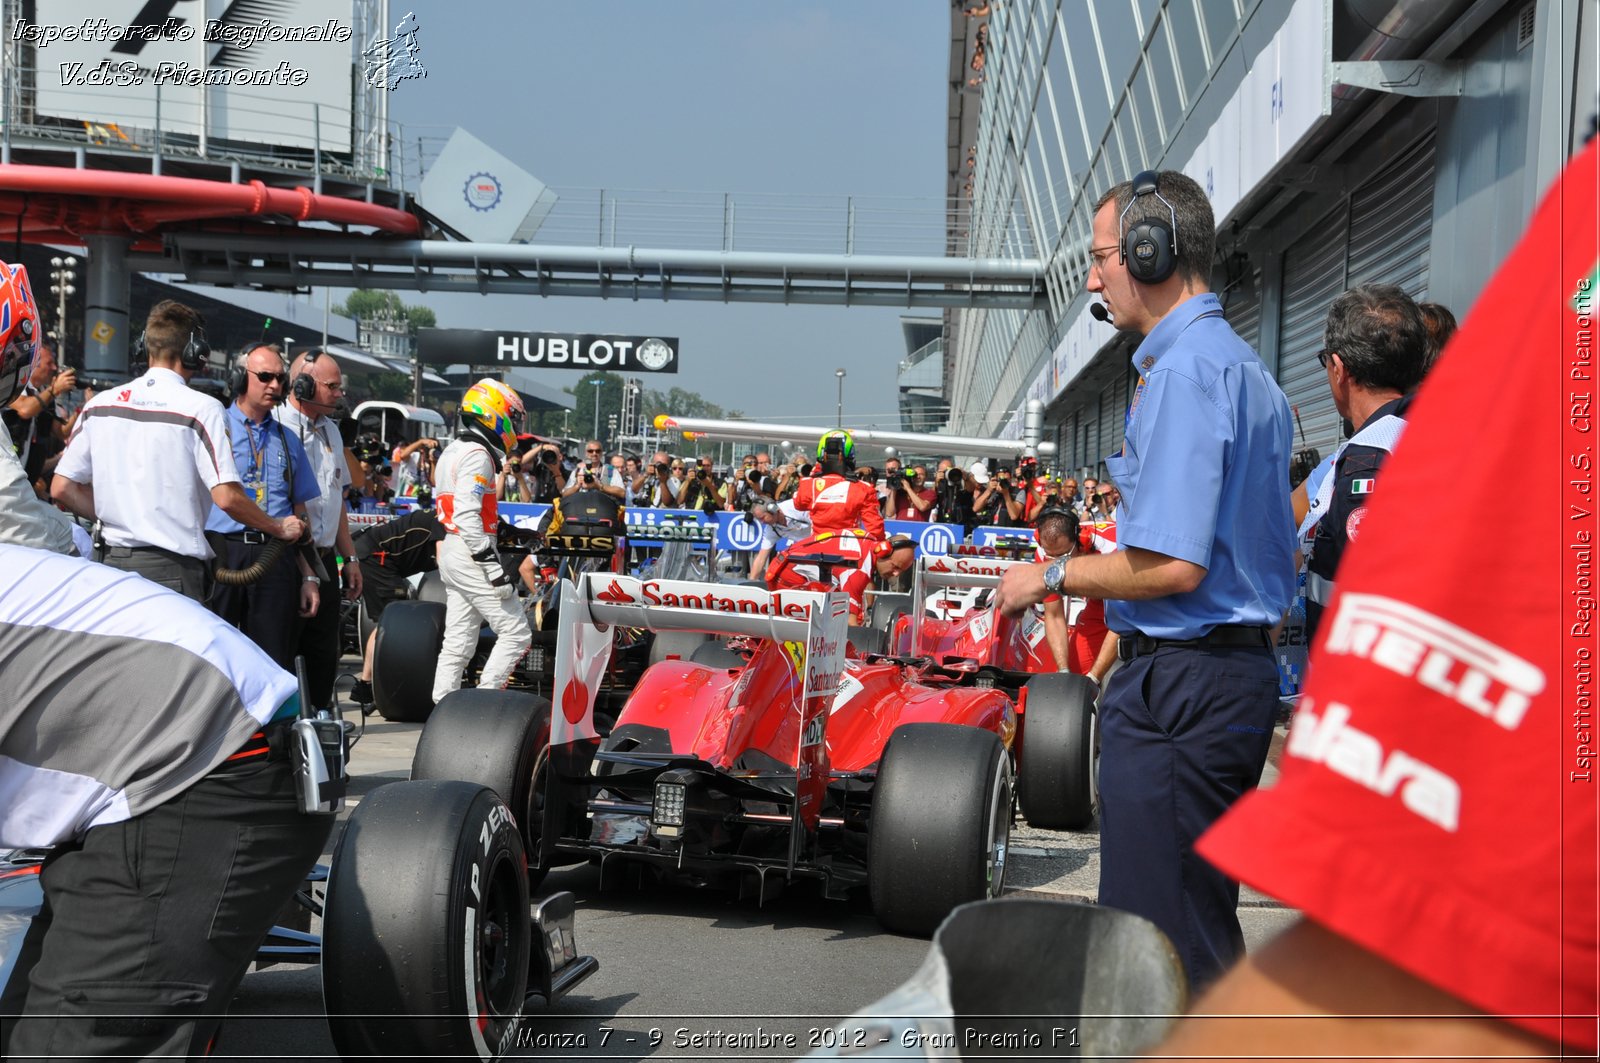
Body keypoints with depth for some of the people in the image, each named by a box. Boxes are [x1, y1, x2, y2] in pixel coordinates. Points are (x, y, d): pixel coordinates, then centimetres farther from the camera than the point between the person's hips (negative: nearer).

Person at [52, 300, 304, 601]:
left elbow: (61, 489, 8)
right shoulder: (201, 408, -8)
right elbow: (227, 497, -14)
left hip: (111, 559, 6)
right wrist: (278, 528, 1)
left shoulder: (98, 404, 8)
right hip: (172, 568, -5)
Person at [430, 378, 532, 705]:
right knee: (516, 633, -7)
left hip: (451, 553, 10)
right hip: (471, 555, -10)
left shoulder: (453, 451, 19)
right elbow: (467, 515, -23)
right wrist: (493, 565, -25)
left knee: (458, 642, 10)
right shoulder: (477, 455, -14)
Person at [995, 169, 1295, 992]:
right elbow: (1272, 550, 22)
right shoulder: (1243, 365, 17)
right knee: (1201, 927, 17)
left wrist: (1053, 577, -8)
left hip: (1180, 684, -11)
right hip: (1239, 671, 11)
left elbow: (1173, 566, -23)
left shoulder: (1182, 370, -16)